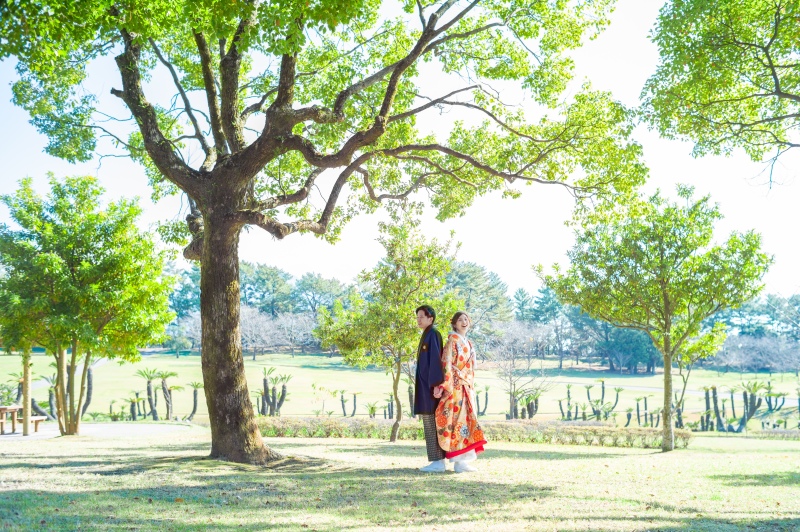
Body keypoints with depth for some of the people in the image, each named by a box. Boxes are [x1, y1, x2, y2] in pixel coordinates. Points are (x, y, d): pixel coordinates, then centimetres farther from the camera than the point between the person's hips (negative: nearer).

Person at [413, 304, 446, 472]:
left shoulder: (433, 334, -12)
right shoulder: (427, 336, 19)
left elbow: (436, 359, -20)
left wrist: (435, 384, -25)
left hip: (430, 384, -10)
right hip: (426, 384, 10)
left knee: (431, 422, -10)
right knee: (431, 423, 9)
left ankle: (438, 462, -9)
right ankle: (439, 461, 9)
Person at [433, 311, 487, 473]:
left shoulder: (469, 344, 20)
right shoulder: (453, 340, -5)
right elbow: (446, 363, -14)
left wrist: (471, 388, 18)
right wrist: (443, 385, -21)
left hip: (467, 387, 8)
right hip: (455, 386, -8)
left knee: (467, 420, 6)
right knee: (458, 420, -11)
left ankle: (463, 461, 9)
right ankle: (459, 462, -11)